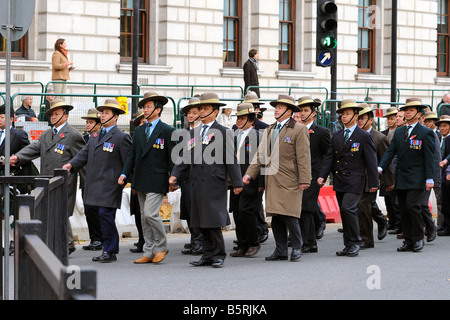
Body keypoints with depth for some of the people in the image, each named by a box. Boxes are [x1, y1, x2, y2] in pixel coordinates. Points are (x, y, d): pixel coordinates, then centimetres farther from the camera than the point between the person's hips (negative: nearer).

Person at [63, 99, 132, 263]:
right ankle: (108, 249, 16)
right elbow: (85, 153, 17)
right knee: (104, 216, 10)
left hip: (110, 185, -7)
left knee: (106, 214, -11)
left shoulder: (121, 137, -5)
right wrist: (71, 164, 0)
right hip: (96, 185, 7)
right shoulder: (95, 136, 18)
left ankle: (110, 251, -5)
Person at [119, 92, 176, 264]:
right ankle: (149, 253, 14)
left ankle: (161, 247, 4)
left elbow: (173, 157, -5)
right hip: (141, 181, 7)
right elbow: (132, 154, 15)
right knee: (144, 217, 9)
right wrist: (124, 173, 4)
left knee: (150, 213, -16)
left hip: (157, 181, -7)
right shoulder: (139, 130, 14)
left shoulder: (168, 131, -5)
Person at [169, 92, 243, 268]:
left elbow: (231, 159, -2)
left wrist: (237, 183, -4)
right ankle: (208, 255, 14)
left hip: (214, 183, -6)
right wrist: (175, 175, 1)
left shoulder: (223, 132, 0)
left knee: (213, 219, -8)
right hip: (196, 182, 6)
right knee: (202, 221, 7)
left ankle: (219, 255, 0)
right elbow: (185, 157, 14)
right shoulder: (193, 133, 16)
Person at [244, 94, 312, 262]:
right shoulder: (269, 130, 18)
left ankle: (297, 248, 7)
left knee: (289, 216, -9)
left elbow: (304, 157, -7)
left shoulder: (299, 130, -2)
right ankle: (280, 251, 13)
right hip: (272, 181, 6)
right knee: (276, 217, 6)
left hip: (289, 181, -6)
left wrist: (304, 180, -13)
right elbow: (261, 155, 18)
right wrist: (250, 174, 7)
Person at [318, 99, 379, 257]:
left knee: (348, 208, -19)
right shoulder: (336, 136, 12)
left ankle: (355, 243, -8)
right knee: (344, 212, 8)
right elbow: (329, 157, 10)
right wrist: (323, 176, -3)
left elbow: (371, 160, -3)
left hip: (354, 180, -6)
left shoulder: (364, 136, -3)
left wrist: (373, 183, -6)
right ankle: (349, 245, 15)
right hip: (339, 181, 6)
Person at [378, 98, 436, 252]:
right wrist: (380, 167, -8)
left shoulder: (426, 133, -2)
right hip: (401, 178, 6)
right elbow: (390, 151, 7)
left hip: (417, 178, -6)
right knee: (404, 210, 6)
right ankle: (409, 241, 11)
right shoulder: (399, 132, 13)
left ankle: (418, 238, -3)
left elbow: (429, 157, -5)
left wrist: (429, 178, -11)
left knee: (412, 205, -17)